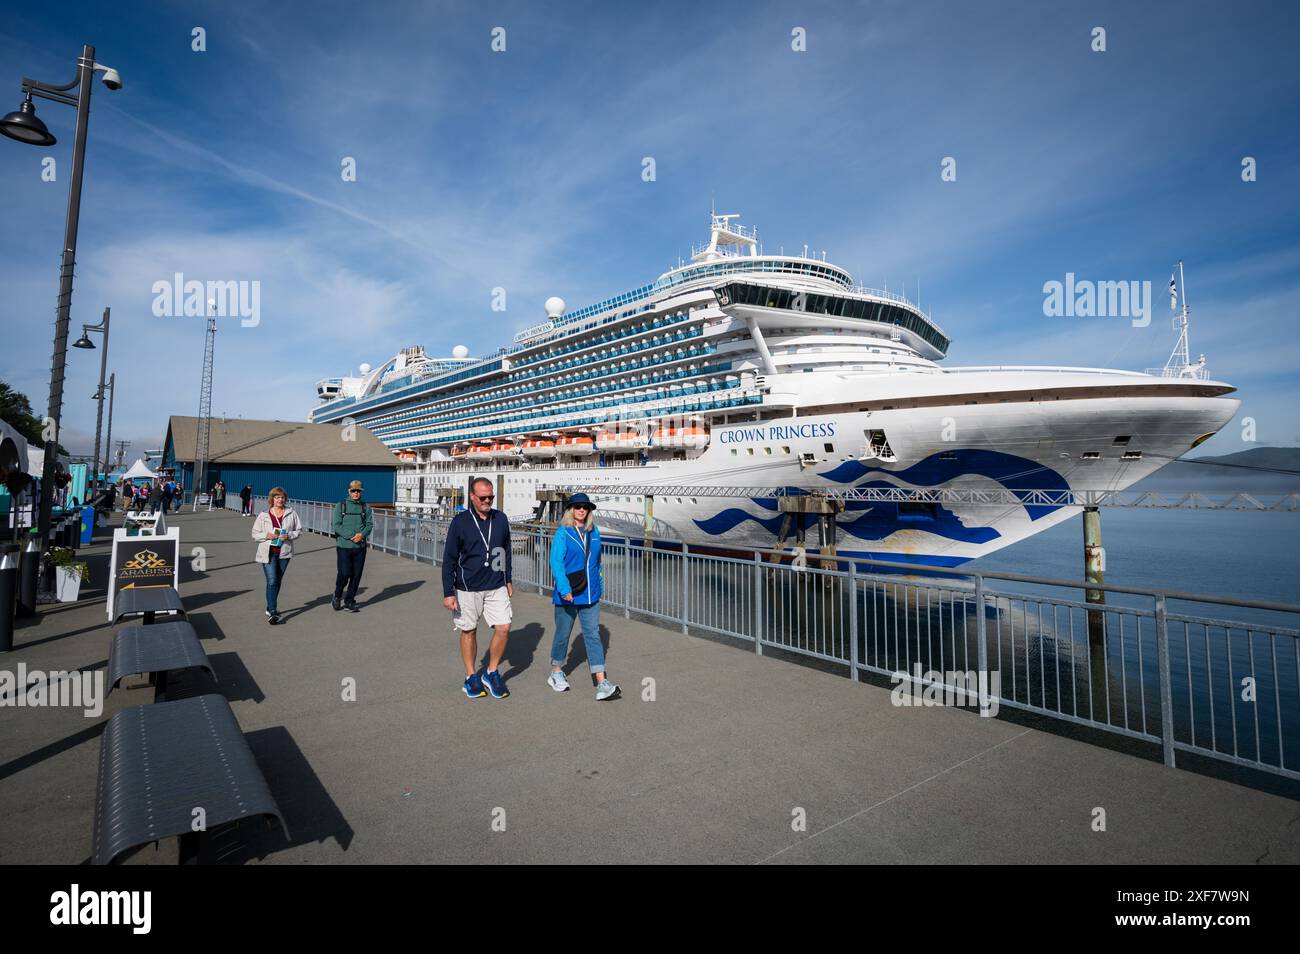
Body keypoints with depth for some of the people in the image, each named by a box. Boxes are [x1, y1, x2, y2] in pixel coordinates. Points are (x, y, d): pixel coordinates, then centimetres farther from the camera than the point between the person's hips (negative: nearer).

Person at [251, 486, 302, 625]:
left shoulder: (291, 513, 2)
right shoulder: (263, 515, 1)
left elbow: (298, 530, 7)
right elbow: (255, 534, 5)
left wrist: (289, 536, -12)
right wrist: (266, 535, -14)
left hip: (284, 552, 2)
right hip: (268, 552, -2)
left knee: (277, 581, 15)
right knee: (272, 581, -11)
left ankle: (270, 608, 33)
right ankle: (273, 613, -12)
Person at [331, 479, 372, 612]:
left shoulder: (366, 507, 8)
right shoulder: (341, 506, 1)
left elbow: (370, 524, 4)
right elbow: (336, 526, -6)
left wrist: (362, 534, -15)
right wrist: (351, 536, -16)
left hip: (360, 547, 3)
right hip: (344, 546, -3)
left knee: (356, 575, 4)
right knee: (344, 573, -8)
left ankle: (349, 601, 18)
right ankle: (337, 596, 19)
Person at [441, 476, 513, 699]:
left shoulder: (501, 519, 2)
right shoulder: (460, 522, -8)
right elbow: (449, 559, -5)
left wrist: (508, 580, 17)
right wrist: (448, 593, -8)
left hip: (496, 587, 3)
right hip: (467, 588, -2)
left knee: (503, 628, -4)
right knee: (469, 631, 8)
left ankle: (492, 673, 17)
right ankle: (471, 677, 26)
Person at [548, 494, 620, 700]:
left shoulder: (594, 532, 8)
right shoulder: (562, 533, -8)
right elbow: (556, 562, -15)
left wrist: (598, 586, 16)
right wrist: (564, 589, -23)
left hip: (590, 595, 4)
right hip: (567, 595, -4)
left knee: (593, 635, 0)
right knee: (563, 634, 11)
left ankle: (602, 684, -3)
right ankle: (556, 674, 33)